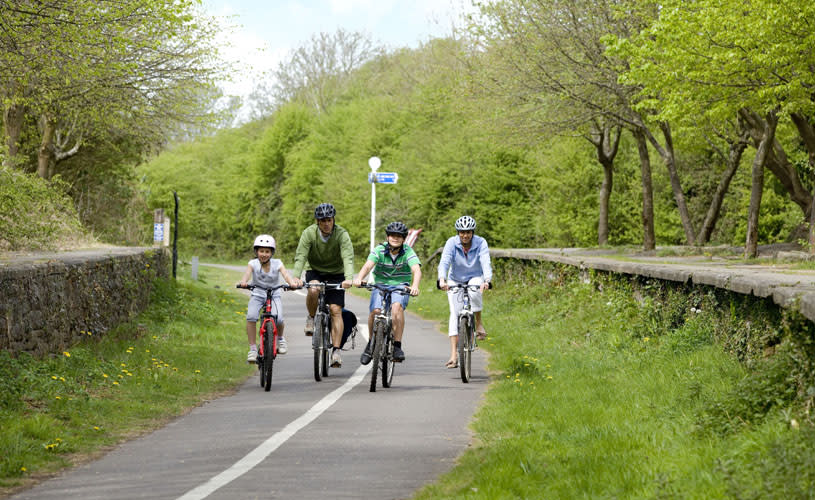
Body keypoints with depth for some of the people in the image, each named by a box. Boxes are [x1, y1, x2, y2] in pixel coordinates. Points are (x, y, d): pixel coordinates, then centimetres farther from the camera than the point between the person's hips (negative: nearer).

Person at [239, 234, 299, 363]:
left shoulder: (277, 263, -8)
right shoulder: (253, 264, -9)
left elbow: (285, 274, -25)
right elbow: (248, 273, -29)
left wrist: (292, 282, -48)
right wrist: (243, 281, -52)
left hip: (274, 296, 0)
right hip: (257, 295, 0)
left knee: (278, 319, -25)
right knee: (251, 317, -27)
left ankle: (280, 338, 9)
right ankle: (252, 349, -14)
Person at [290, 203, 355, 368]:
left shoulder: (342, 234, -20)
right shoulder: (309, 233, -17)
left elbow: (348, 258, -30)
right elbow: (300, 257, -24)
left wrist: (348, 278, -48)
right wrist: (296, 277, -41)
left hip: (336, 274, 0)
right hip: (314, 271, 0)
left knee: (336, 310, -13)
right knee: (313, 290, -34)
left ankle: (336, 351, -13)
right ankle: (311, 318, -5)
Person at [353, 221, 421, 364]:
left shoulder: (408, 252, -9)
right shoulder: (379, 250, -7)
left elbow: (417, 270, -25)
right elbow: (368, 265, -22)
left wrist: (415, 286, -45)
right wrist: (359, 278, -43)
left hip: (400, 289, -1)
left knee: (397, 306, -33)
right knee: (375, 311, -24)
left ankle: (397, 346, -27)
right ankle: (371, 343, 3)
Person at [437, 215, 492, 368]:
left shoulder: (480, 243, -20)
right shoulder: (452, 243, -19)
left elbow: (486, 263, -32)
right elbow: (444, 262, -32)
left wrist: (486, 281, -51)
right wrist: (442, 280, -50)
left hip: (475, 278, 0)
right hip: (455, 281, 0)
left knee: (474, 293, -36)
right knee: (455, 313, -13)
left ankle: (479, 324, -12)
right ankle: (453, 355, -16)